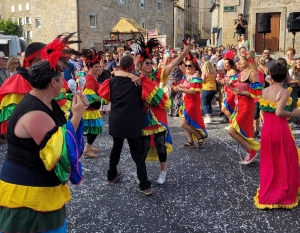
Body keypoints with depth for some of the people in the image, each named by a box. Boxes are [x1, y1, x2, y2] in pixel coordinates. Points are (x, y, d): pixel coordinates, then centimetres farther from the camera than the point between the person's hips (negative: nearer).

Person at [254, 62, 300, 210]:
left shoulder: (265, 91, 3)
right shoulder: (284, 92, -13)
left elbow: (263, 111, 5)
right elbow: (279, 112, -22)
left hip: (266, 128, 5)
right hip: (280, 129, -5)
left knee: (268, 163, 17)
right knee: (285, 162, 11)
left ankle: (267, 195, 25)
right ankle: (284, 195, 20)